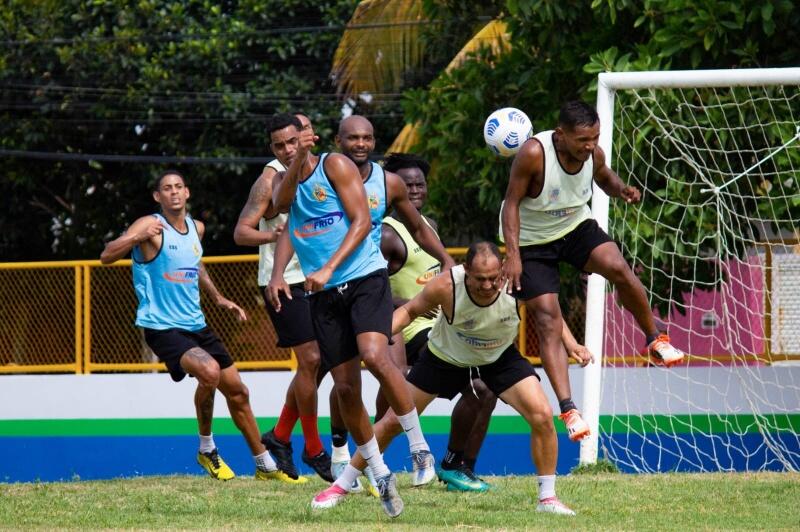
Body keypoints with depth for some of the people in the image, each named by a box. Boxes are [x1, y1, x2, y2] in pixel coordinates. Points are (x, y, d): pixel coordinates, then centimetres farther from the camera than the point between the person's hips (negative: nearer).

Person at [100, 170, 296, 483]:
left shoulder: (196, 228, 10)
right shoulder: (150, 226, -11)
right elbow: (107, 257, -22)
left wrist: (218, 298, 28)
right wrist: (138, 238, -36)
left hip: (196, 325, 8)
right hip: (162, 327, -8)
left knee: (238, 392, 12)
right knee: (209, 371, -31)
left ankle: (265, 466, 27)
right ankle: (207, 450, -9)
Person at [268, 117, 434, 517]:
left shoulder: (335, 166, -3)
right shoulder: (283, 180, 13)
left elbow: (361, 221, -10)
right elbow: (280, 204, -9)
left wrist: (328, 268, -20)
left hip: (364, 278, -5)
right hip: (323, 294, 5)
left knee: (374, 355, -27)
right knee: (345, 387, 1)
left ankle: (420, 448, -16)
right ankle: (380, 476, 13)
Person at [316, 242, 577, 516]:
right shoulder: (446, 286, -34)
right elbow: (409, 310, -14)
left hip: (500, 357, 1)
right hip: (445, 357, -1)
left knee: (542, 416, -17)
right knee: (393, 422, 1)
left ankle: (547, 498, 0)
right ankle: (341, 486, 19)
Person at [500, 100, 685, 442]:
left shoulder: (593, 154, -14)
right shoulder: (534, 154, -29)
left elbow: (604, 177, 11)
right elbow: (511, 202, -20)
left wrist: (621, 190, -13)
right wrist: (512, 254, -27)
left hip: (576, 227, 3)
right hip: (532, 242, -3)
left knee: (618, 268, -23)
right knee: (548, 321, -12)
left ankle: (655, 342, -1)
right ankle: (568, 410, -14)